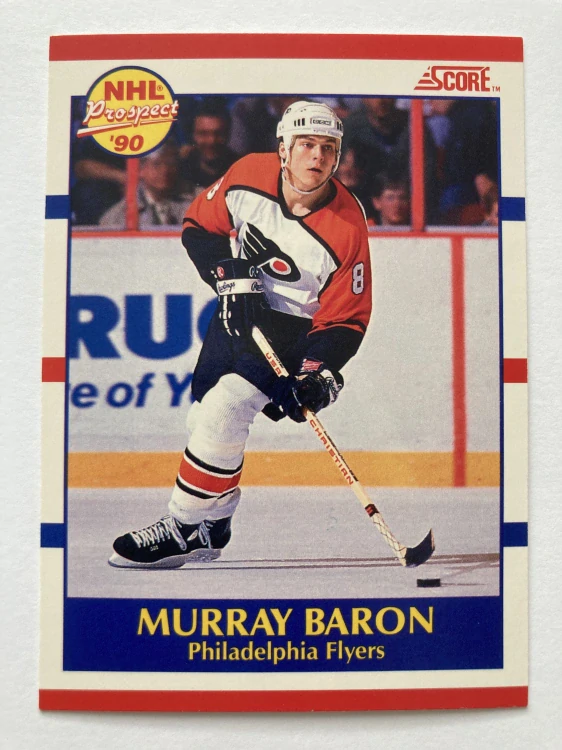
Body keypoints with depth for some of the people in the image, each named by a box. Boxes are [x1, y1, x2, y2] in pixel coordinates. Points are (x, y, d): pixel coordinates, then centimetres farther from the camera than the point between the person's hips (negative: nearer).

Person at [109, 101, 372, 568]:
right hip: (239, 308, 5)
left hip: (295, 328, -5)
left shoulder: (347, 227, -22)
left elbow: (346, 319, -17)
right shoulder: (248, 175, -13)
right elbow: (199, 226, 2)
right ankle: (213, 528, 29)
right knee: (205, 418, 8)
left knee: (223, 410, -20)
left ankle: (184, 530, -2)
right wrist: (230, 275, -12)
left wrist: (319, 373, -30)